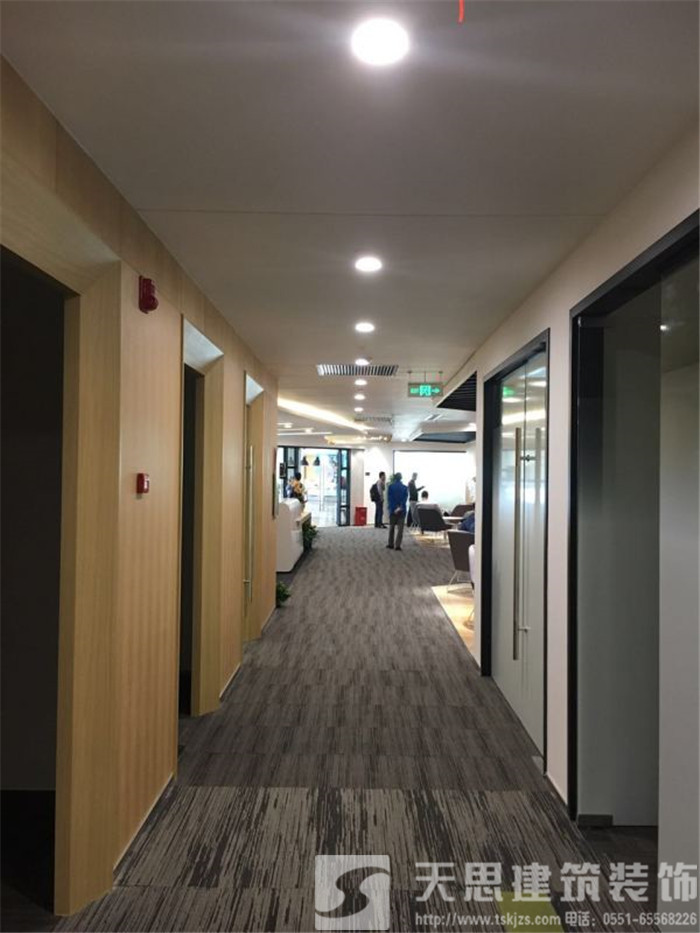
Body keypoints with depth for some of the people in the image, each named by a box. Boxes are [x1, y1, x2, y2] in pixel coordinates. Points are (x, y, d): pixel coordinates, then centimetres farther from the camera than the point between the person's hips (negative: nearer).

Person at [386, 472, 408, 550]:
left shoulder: (391, 486, -2)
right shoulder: (404, 487, 2)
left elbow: (390, 499, -7)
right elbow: (405, 498, -7)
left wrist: (393, 509, -9)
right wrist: (400, 507, -13)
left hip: (393, 509, 0)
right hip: (402, 510, 0)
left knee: (391, 527, 14)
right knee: (400, 528, -1)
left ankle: (391, 544, 19)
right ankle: (397, 545, -7)